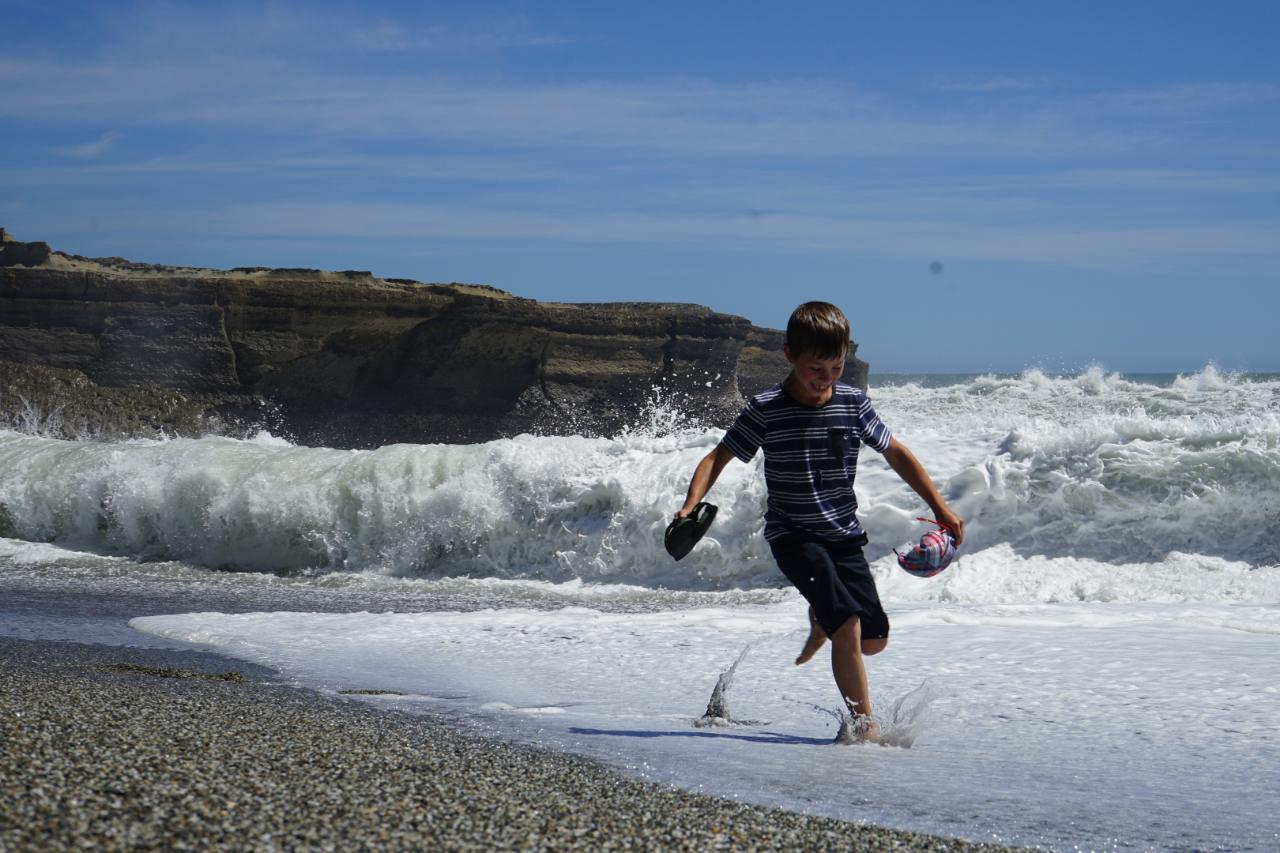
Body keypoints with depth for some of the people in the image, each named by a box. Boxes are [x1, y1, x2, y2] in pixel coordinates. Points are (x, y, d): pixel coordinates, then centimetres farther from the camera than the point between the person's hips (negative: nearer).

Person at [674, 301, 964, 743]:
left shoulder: (853, 403, -2)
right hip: (794, 536, -4)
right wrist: (690, 506, -22)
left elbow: (897, 454, 8)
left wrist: (940, 508, 5)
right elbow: (719, 457, -6)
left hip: (844, 535, 4)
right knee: (849, 627, -20)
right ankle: (863, 723, -8)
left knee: (875, 640, 5)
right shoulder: (766, 410, -11)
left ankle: (820, 621, 37)